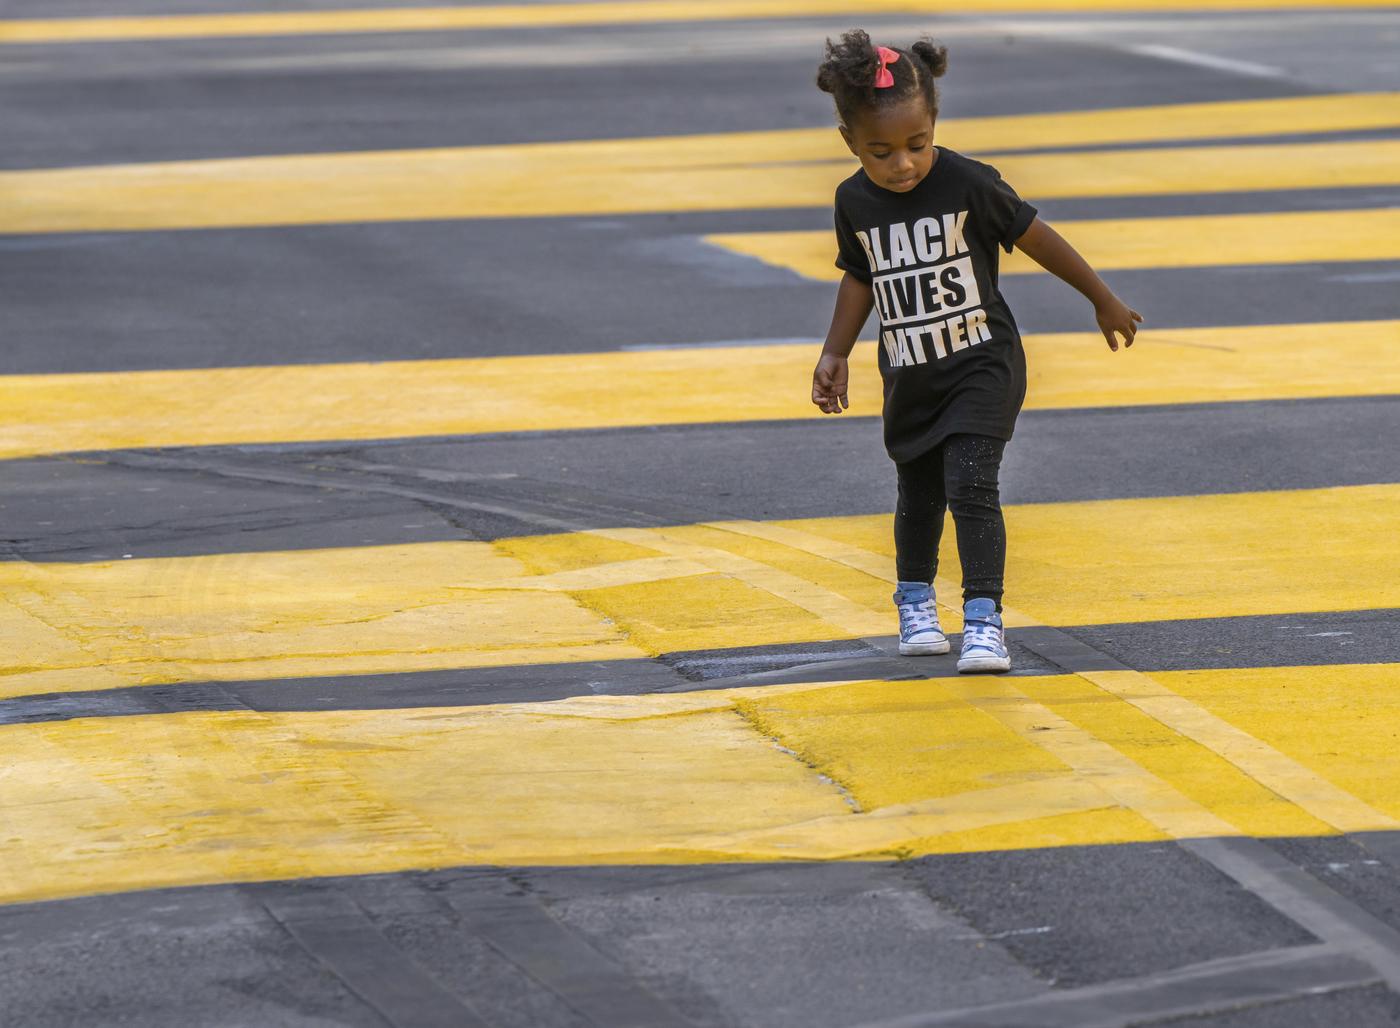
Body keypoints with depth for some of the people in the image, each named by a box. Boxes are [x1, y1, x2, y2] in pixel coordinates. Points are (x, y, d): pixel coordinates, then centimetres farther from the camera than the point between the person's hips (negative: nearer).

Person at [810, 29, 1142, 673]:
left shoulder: (968, 184, -17)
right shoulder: (855, 201, -5)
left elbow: (1035, 238, -6)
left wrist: (1104, 301, 3)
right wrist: (834, 355, 10)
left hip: (982, 366, -4)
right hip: (910, 378, 4)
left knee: (971, 487, -17)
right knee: (919, 495, 16)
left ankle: (984, 621, -16)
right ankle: (915, 605, 38)